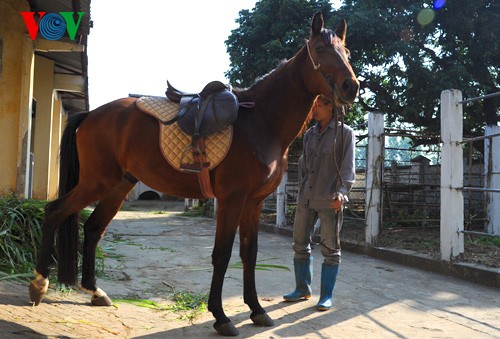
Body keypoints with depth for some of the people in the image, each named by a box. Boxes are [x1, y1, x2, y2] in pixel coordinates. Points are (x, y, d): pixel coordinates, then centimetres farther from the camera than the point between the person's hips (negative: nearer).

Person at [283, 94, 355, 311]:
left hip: (329, 200, -6)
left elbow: (348, 167, -11)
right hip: (306, 199, 6)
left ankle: (327, 295, 12)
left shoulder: (345, 133, -4)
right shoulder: (309, 134, 12)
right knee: (300, 244, 11)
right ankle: (303, 289, 25)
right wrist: (301, 191, 16)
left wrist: (342, 192, -24)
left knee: (330, 248, 2)